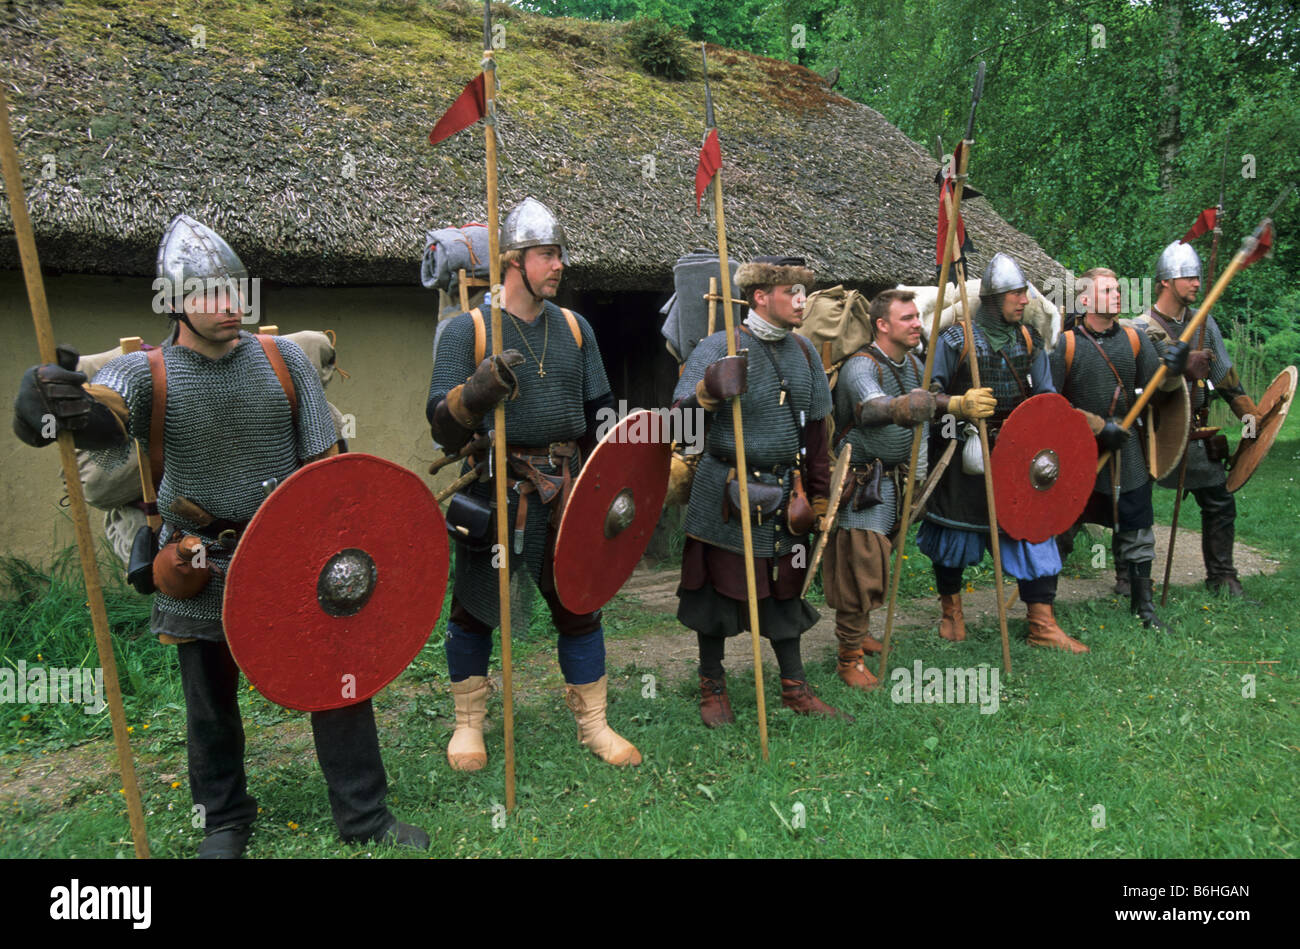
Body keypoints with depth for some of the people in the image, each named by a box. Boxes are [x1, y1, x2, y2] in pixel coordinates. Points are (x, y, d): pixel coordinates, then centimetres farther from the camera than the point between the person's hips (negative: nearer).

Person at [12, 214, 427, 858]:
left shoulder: (284, 358, -3)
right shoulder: (145, 373, -8)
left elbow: (324, 462, 3)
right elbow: (101, 410, -32)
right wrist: (58, 403, -55)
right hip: (203, 572, -1)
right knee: (210, 701, 14)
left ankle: (365, 816, 21)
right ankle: (225, 820, 36)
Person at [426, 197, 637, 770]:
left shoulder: (574, 329, 10)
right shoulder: (466, 330, -4)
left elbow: (598, 409, 17)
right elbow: (442, 422, -9)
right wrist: (480, 390, -29)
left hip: (565, 487, 4)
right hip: (492, 490, -3)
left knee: (578, 601, 7)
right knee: (474, 604, 7)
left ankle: (592, 722, 22)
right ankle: (469, 723, 25)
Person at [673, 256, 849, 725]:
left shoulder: (803, 350, 9)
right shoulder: (720, 347, -10)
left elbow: (815, 426, 16)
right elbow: (681, 412, -17)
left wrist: (818, 493, 15)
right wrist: (708, 392, -39)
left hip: (784, 492, 5)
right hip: (727, 494, -5)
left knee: (785, 588, 14)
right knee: (721, 586, 6)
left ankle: (795, 689, 26)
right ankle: (712, 688, 23)